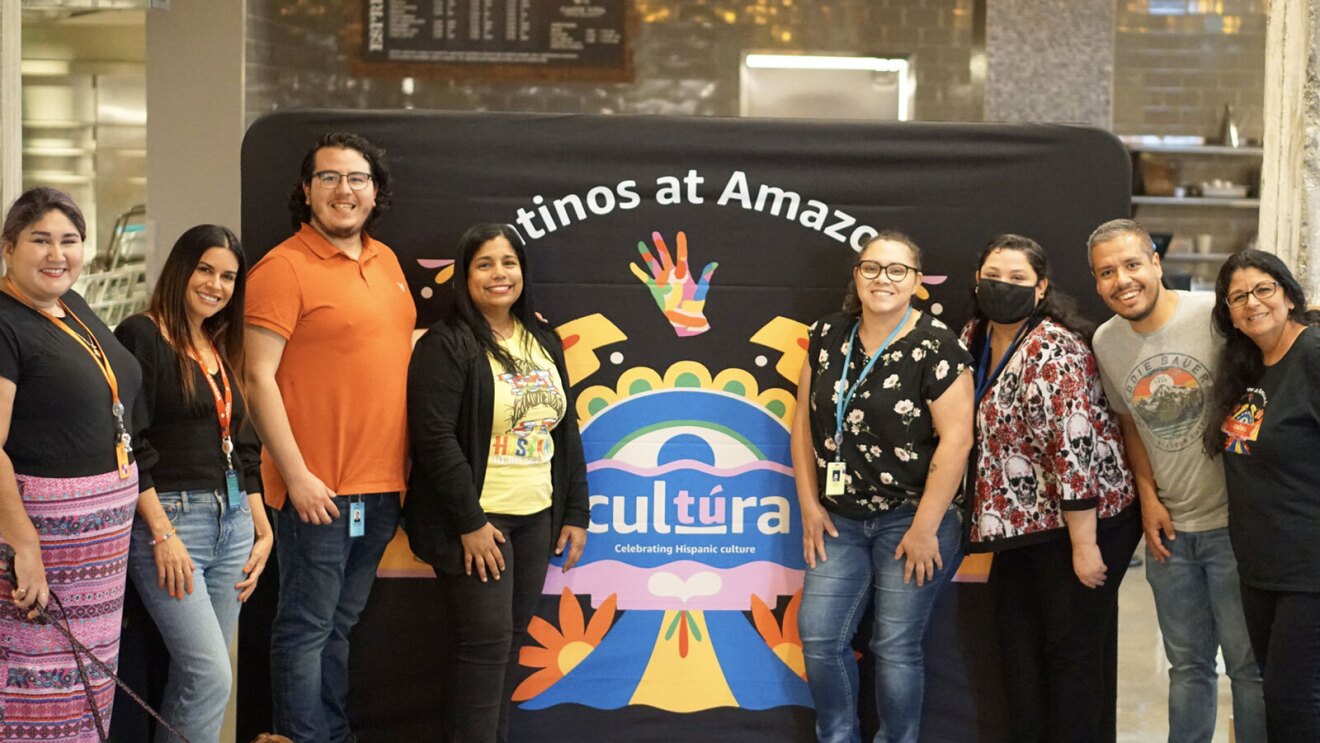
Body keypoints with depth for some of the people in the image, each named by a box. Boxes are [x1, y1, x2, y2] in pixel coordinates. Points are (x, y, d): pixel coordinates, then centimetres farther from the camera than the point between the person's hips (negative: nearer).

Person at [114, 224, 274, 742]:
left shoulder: (223, 350, 17)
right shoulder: (142, 337, -6)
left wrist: (263, 531, 15)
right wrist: (162, 533, -17)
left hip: (232, 521, 7)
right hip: (169, 517, -7)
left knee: (194, 676, 7)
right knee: (210, 676, -14)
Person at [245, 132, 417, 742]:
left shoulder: (385, 260, 12)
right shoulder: (283, 268, -10)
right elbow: (259, 379, -14)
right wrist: (296, 475, -18)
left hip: (382, 486, 7)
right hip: (318, 489, -7)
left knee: (341, 625, 16)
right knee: (306, 629, 1)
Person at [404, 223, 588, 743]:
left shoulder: (544, 342, 12)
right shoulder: (447, 344, -10)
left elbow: (566, 431, 15)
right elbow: (434, 437, -17)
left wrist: (575, 513, 10)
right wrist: (470, 523, -18)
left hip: (536, 519, 7)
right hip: (477, 520, -6)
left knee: (511, 641, 11)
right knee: (487, 643, -5)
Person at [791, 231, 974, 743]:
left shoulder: (936, 347, -12)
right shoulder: (828, 336, 4)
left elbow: (956, 439, -16)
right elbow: (804, 421, 8)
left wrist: (924, 528, -16)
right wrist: (810, 504, 3)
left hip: (912, 520, -5)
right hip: (841, 519, 5)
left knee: (897, 647, 1)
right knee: (820, 637, 4)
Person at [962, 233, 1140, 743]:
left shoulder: (1050, 350, -22)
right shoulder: (976, 336, 5)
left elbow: (1074, 446, -25)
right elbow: (975, 427, 18)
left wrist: (1084, 545, -25)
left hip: (1080, 518, -9)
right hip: (1021, 523, 9)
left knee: (1073, 648, 1)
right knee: (1019, 645, 15)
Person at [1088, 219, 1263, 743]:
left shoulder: (1217, 316, -16)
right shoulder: (1106, 341, 2)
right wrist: (1148, 497, 4)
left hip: (1233, 522, -5)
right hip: (1168, 528, 5)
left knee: (1249, 663, 2)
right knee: (1187, 664, 17)